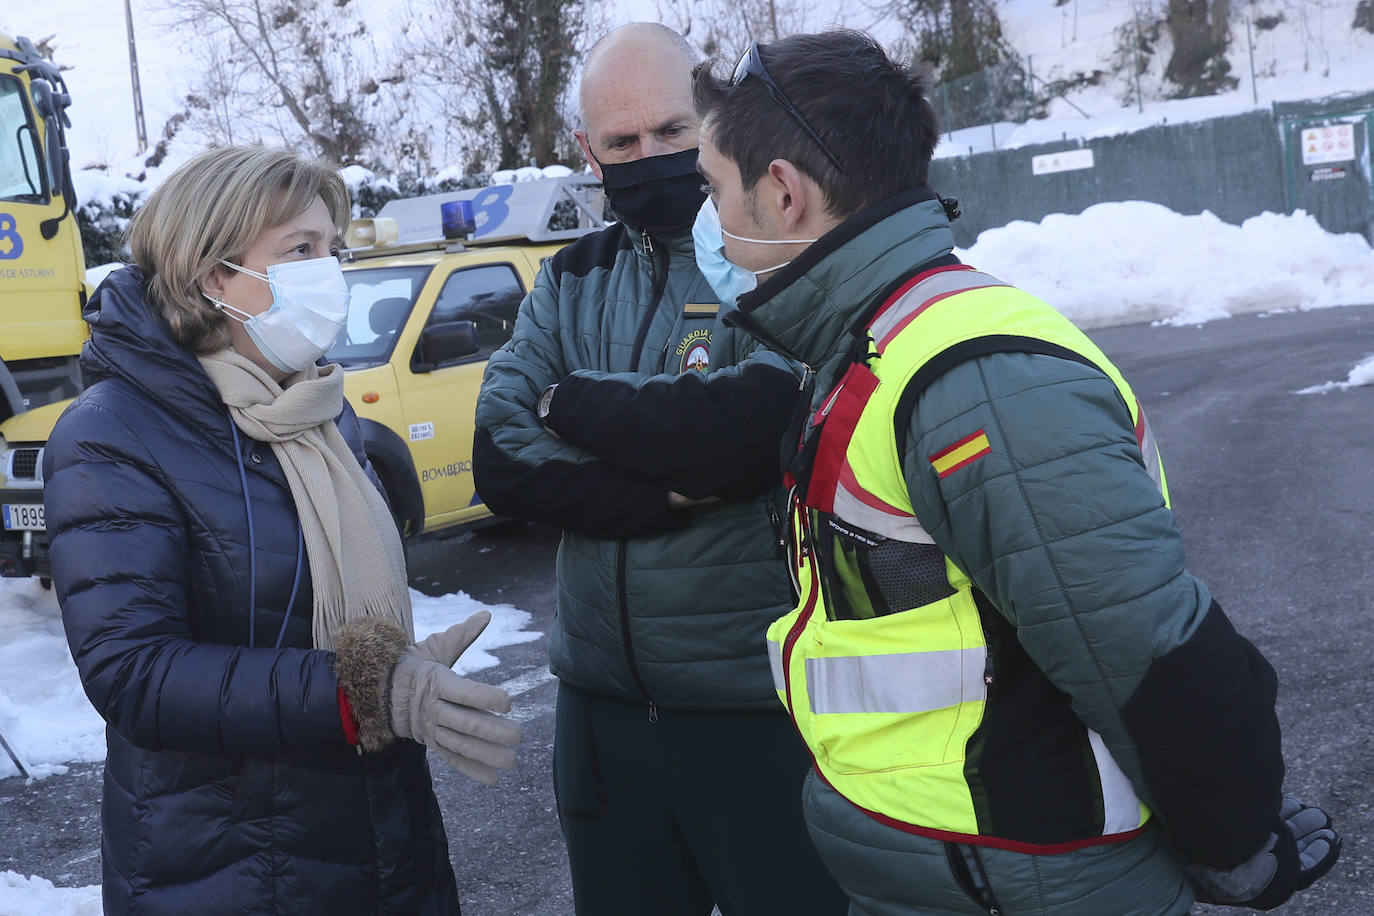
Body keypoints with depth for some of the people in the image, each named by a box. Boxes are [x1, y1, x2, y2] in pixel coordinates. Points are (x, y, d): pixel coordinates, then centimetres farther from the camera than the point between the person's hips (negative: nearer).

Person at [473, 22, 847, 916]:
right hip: (602, 701, 5)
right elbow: (501, 458, -4)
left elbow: (754, 424, -26)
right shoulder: (572, 280, 8)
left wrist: (576, 403, -11)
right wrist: (668, 491, -19)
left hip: (762, 706, -5)